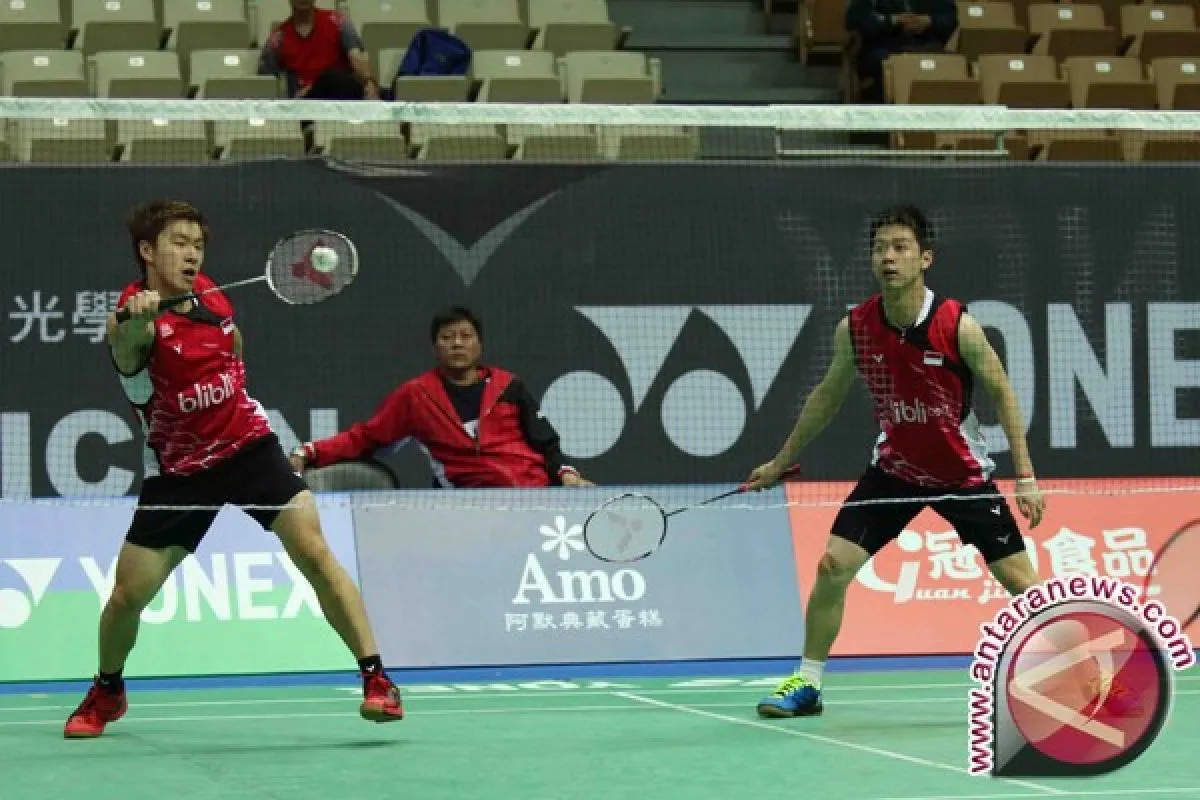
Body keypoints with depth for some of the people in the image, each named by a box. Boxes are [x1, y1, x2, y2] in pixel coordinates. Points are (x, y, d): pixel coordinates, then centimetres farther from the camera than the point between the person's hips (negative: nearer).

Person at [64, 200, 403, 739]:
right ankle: (107, 692, 30)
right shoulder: (138, 313, -18)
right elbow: (125, 350, -47)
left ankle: (375, 678, -12)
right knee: (127, 595, 1)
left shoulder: (208, 293, -1)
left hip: (248, 444, 3)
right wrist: (133, 322, -66)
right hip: (178, 468, -2)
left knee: (313, 552, -15)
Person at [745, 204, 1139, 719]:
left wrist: (1026, 477, -12)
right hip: (894, 469, 2)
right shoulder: (854, 329, -13)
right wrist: (781, 461, 12)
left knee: (1019, 579, -5)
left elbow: (1002, 393, -8)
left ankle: (1090, 678, 9)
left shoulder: (958, 327, -21)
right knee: (833, 565, -9)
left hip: (963, 473, -2)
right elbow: (829, 396, 6)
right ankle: (807, 684, 7)